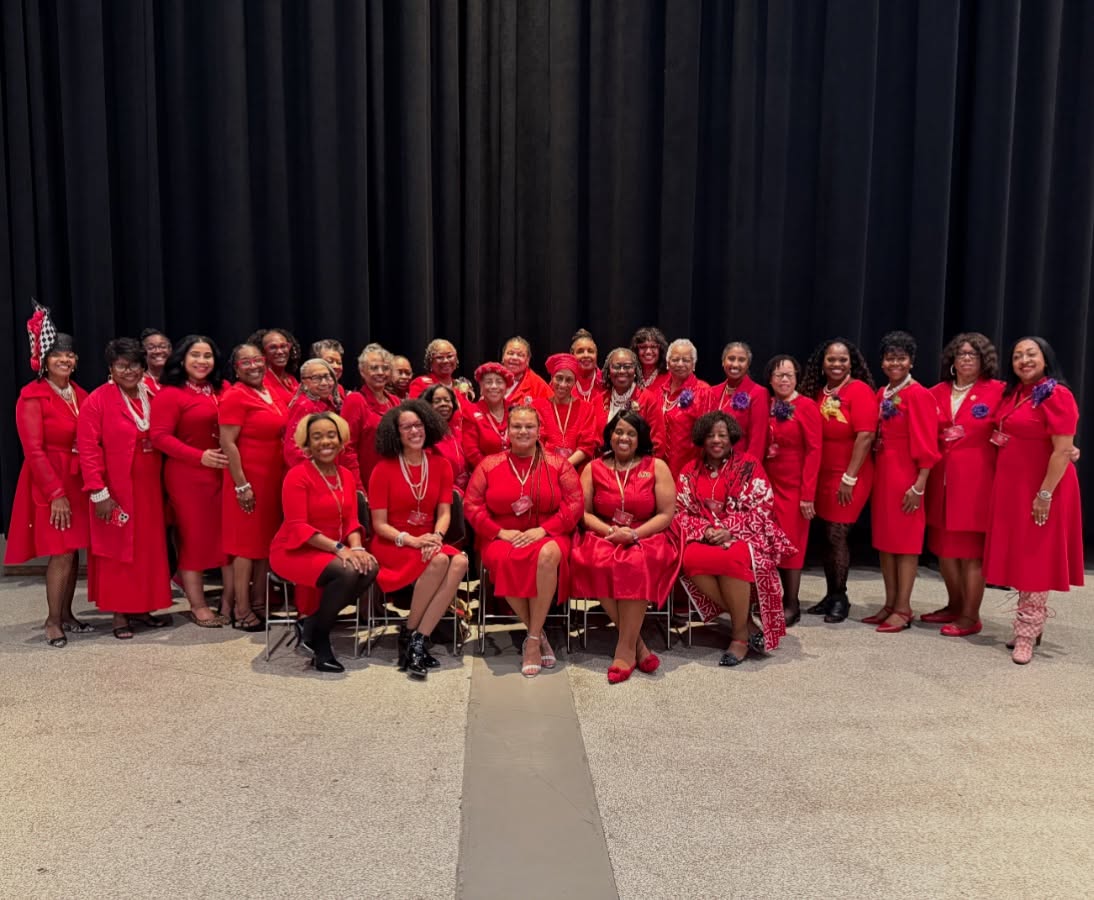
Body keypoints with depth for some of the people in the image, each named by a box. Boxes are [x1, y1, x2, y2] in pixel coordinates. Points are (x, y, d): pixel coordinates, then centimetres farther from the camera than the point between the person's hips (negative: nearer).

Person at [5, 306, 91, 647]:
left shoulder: (80, 394, 9)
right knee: (61, 553, -7)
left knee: (73, 550, 9)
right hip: (49, 483, -6)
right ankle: (53, 621, 5)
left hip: (78, 482, 6)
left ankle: (66, 615, 20)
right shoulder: (32, 396, -10)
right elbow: (33, 450, -14)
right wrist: (55, 492, -18)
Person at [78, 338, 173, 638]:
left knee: (148, 549, 10)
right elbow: (87, 449, -13)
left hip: (149, 489, 5)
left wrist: (164, 483, 5)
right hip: (116, 491, -5)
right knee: (117, 549, 5)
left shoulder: (153, 397, 6)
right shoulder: (98, 400, -9)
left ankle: (141, 608, 23)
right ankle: (119, 614, 14)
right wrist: (98, 492, -18)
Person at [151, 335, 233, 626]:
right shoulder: (170, 393, -7)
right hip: (187, 475, -5)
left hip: (223, 472, 6)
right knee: (195, 537, 4)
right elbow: (160, 436, -13)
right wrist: (199, 456, -20)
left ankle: (230, 601, 17)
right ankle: (198, 606, 15)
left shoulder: (221, 391, 11)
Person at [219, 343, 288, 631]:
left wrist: (284, 475, 17)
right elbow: (227, 444, -16)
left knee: (267, 541, 12)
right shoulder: (235, 396, -11)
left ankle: (259, 602, 22)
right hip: (248, 480, -8)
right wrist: (241, 485, -20)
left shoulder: (271, 393, 11)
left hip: (273, 478, 8)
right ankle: (241, 611, 5)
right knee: (247, 543, -2)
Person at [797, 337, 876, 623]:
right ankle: (831, 595, 20)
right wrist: (812, 475, 7)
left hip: (850, 477, -6)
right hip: (822, 474, 6)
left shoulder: (859, 390, -10)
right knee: (827, 536, 10)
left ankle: (841, 598, 11)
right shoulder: (818, 392, 9)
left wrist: (849, 477, -18)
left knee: (837, 536, -4)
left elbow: (865, 436, -17)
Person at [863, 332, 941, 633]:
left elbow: (926, 445, -14)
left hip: (905, 476, -8)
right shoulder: (881, 395, 12)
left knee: (905, 542, -1)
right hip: (881, 474, 8)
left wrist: (919, 486, -18)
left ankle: (903, 610, 7)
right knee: (884, 540, 11)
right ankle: (890, 604, 20)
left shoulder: (918, 395, -10)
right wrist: (875, 473, 10)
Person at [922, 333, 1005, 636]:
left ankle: (971, 616, 9)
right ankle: (955, 606, 27)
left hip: (977, 478, -5)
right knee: (943, 545, 11)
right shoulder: (938, 392, 10)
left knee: (971, 548, 0)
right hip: (941, 477, 5)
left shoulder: (997, 391, -3)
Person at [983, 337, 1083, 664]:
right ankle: (1034, 621, 27)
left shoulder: (1057, 395, -14)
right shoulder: (1012, 393, 10)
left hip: (1040, 489, -8)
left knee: (1035, 558, 0)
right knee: (1020, 557, 14)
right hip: (1012, 486, 8)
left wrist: (1045, 494, -21)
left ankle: (1027, 631, 9)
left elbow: (1063, 451, -19)